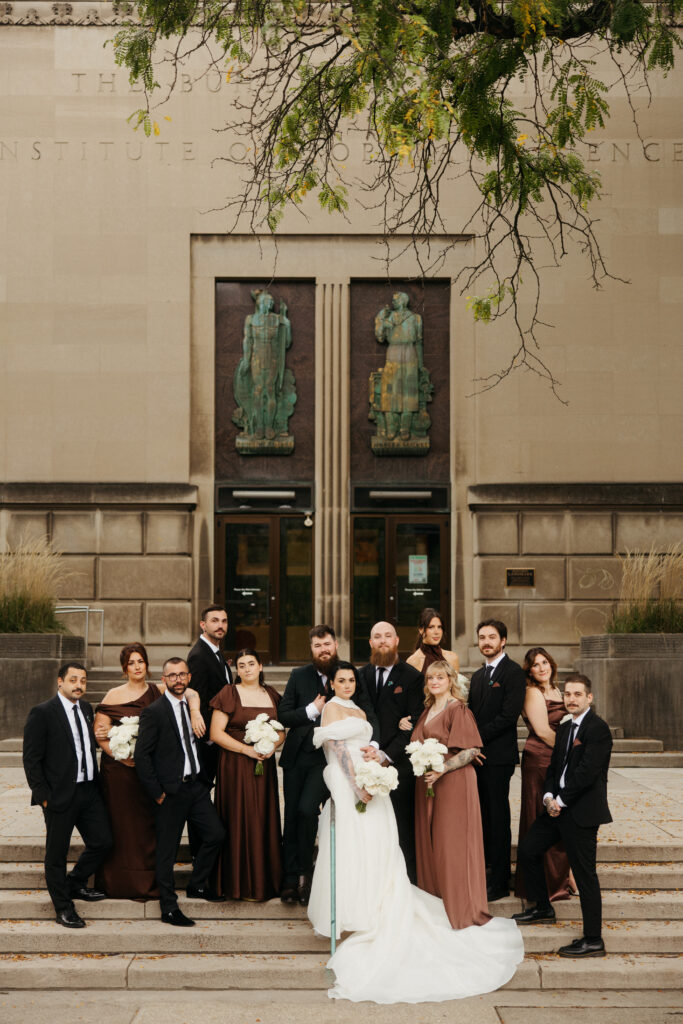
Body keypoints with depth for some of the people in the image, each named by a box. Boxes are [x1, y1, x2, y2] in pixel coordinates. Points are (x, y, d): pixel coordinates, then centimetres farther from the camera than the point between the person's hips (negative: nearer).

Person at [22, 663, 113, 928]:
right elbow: (31, 759, -10)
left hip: (89, 791, 7)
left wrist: (96, 782, 6)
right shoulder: (42, 713, -11)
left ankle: (75, 884, 33)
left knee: (103, 841, 10)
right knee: (56, 853, 6)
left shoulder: (86, 709, 10)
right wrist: (42, 795, -13)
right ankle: (63, 908, 20)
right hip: (60, 795, -6)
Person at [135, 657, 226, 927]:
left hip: (197, 785, 6)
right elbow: (141, 756, -11)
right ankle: (169, 909, 11)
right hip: (171, 790, -6)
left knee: (216, 834, 3)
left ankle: (197, 885, 25)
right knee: (167, 851, 2)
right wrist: (156, 792, -12)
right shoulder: (154, 712, -10)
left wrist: (205, 777, 12)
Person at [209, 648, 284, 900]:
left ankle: (266, 882, 13)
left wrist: (273, 745, -6)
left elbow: (282, 731, 15)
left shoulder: (271, 695, 12)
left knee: (265, 820, 4)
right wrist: (246, 749, -15)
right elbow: (216, 733, -7)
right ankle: (241, 885, 2)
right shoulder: (229, 694, -1)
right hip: (236, 766, -4)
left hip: (265, 765, 4)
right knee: (239, 820, -5)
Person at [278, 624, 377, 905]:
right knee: (291, 817, 5)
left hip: (326, 758, -3)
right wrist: (311, 711, -12)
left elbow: (369, 716, -4)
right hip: (296, 757, 3)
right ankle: (290, 880, 15)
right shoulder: (299, 676, 6)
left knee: (307, 809, -18)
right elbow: (283, 715, 3)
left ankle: (305, 874, -1)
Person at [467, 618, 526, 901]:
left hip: (498, 755, -7)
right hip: (477, 755, 7)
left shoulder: (513, 672, -7)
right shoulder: (478, 676, 19)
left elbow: (508, 715, -15)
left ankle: (500, 882, 2)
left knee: (498, 817, -3)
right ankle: (485, 873, 15)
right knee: (483, 816, 9)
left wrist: (477, 737, -15)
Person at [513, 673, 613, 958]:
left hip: (582, 811, -9)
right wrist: (549, 797, -2)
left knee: (584, 874, -6)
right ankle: (543, 907, 33)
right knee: (527, 849, 15)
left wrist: (561, 801, -15)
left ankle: (593, 940, 1)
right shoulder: (564, 729, 15)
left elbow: (586, 773, -20)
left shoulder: (598, 728, -13)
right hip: (558, 806, 9)